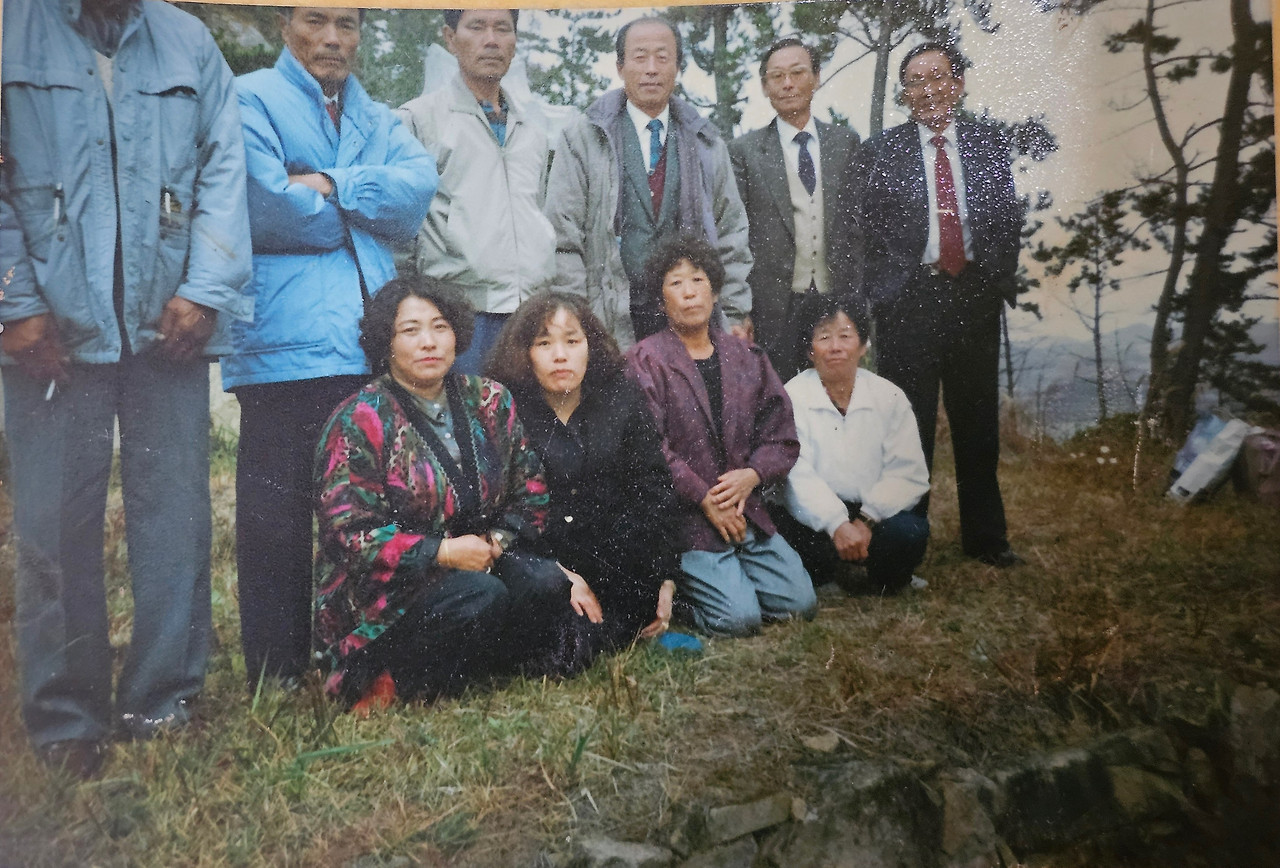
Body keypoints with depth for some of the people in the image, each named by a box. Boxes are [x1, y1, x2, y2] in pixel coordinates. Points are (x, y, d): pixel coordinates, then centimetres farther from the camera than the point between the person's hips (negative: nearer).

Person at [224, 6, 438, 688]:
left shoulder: (377, 120, 22)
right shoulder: (251, 100, 4)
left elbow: (419, 186, 2)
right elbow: (267, 208, -12)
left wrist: (334, 186, -12)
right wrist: (366, 212, 1)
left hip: (372, 342, 6)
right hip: (286, 343, -6)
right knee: (277, 511, -1)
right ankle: (277, 677, 10)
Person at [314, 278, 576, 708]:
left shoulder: (490, 401, 6)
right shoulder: (359, 421, -8)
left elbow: (531, 490, 10)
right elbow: (349, 532, -13)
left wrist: (497, 539, -10)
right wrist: (443, 552, -20)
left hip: (476, 562, 5)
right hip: (381, 591, -5)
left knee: (547, 583, -23)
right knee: (481, 595, -32)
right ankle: (395, 681, -10)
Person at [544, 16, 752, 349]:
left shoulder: (706, 144, 13)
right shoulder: (582, 140, 4)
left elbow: (731, 234, 14)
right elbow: (563, 240, 0)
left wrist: (735, 315, 7)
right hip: (608, 325, -2)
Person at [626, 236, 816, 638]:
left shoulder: (746, 357, 12)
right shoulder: (644, 361, -4)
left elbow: (781, 437, 11)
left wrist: (752, 474, -9)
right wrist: (703, 498, -14)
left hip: (745, 510, 6)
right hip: (684, 515, -5)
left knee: (801, 603, -3)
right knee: (738, 617, -16)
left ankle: (723, 573, 19)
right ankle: (671, 581, 10)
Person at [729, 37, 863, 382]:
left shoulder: (845, 142, 9)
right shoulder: (743, 151, 1)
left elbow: (858, 219, 11)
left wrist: (858, 292, 6)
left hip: (836, 301, 3)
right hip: (773, 305, -2)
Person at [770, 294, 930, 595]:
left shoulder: (889, 397, 3)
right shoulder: (793, 396, -4)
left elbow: (909, 474, -5)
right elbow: (797, 475, -15)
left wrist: (865, 521, -19)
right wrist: (837, 524, -29)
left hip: (872, 515, 1)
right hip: (813, 517, -1)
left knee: (910, 531, -29)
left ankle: (883, 581, 7)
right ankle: (827, 574, 3)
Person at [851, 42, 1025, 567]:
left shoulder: (989, 144, 10)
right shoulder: (880, 152, 3)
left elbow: (1009, 219, 11)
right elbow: (864, 228, 0)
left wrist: (998, 278, 2)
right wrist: (885, 291, -4)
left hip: (976, 297, 3)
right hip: (908, 302, -2)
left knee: (978, 423, 10)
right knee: (908, 425, 0)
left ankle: (985, 538, 23)